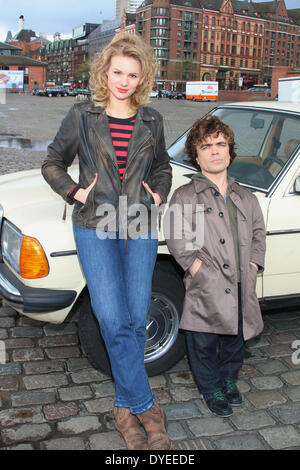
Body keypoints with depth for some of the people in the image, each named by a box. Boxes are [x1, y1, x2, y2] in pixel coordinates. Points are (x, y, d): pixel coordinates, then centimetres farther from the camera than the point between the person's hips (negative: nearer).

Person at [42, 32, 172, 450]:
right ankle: (146, 408, 5)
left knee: (136, 322, 3)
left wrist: (158, 194, 6)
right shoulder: (82, 116, 3)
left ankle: (125, 406, 23)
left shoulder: (151, 121, 9)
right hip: (95, 229, -2)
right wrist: (75, 193, -4)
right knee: (115, 322, -11)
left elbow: (162, 167, 24)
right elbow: (53, 164, 11)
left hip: (140, 230, 2)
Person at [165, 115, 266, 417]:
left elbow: (258, 232, 16)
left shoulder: (245, 198, 13)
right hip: (206, 290, -4)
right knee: (204, 342, 8)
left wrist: (253, 265, 3)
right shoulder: (184, 196, -3)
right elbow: (177, 238, -12)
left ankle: (228, 380, 44)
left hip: (241, 288, 5)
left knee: (236, 338, 18)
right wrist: (197, 267, -20)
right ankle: (211, 389, 33)